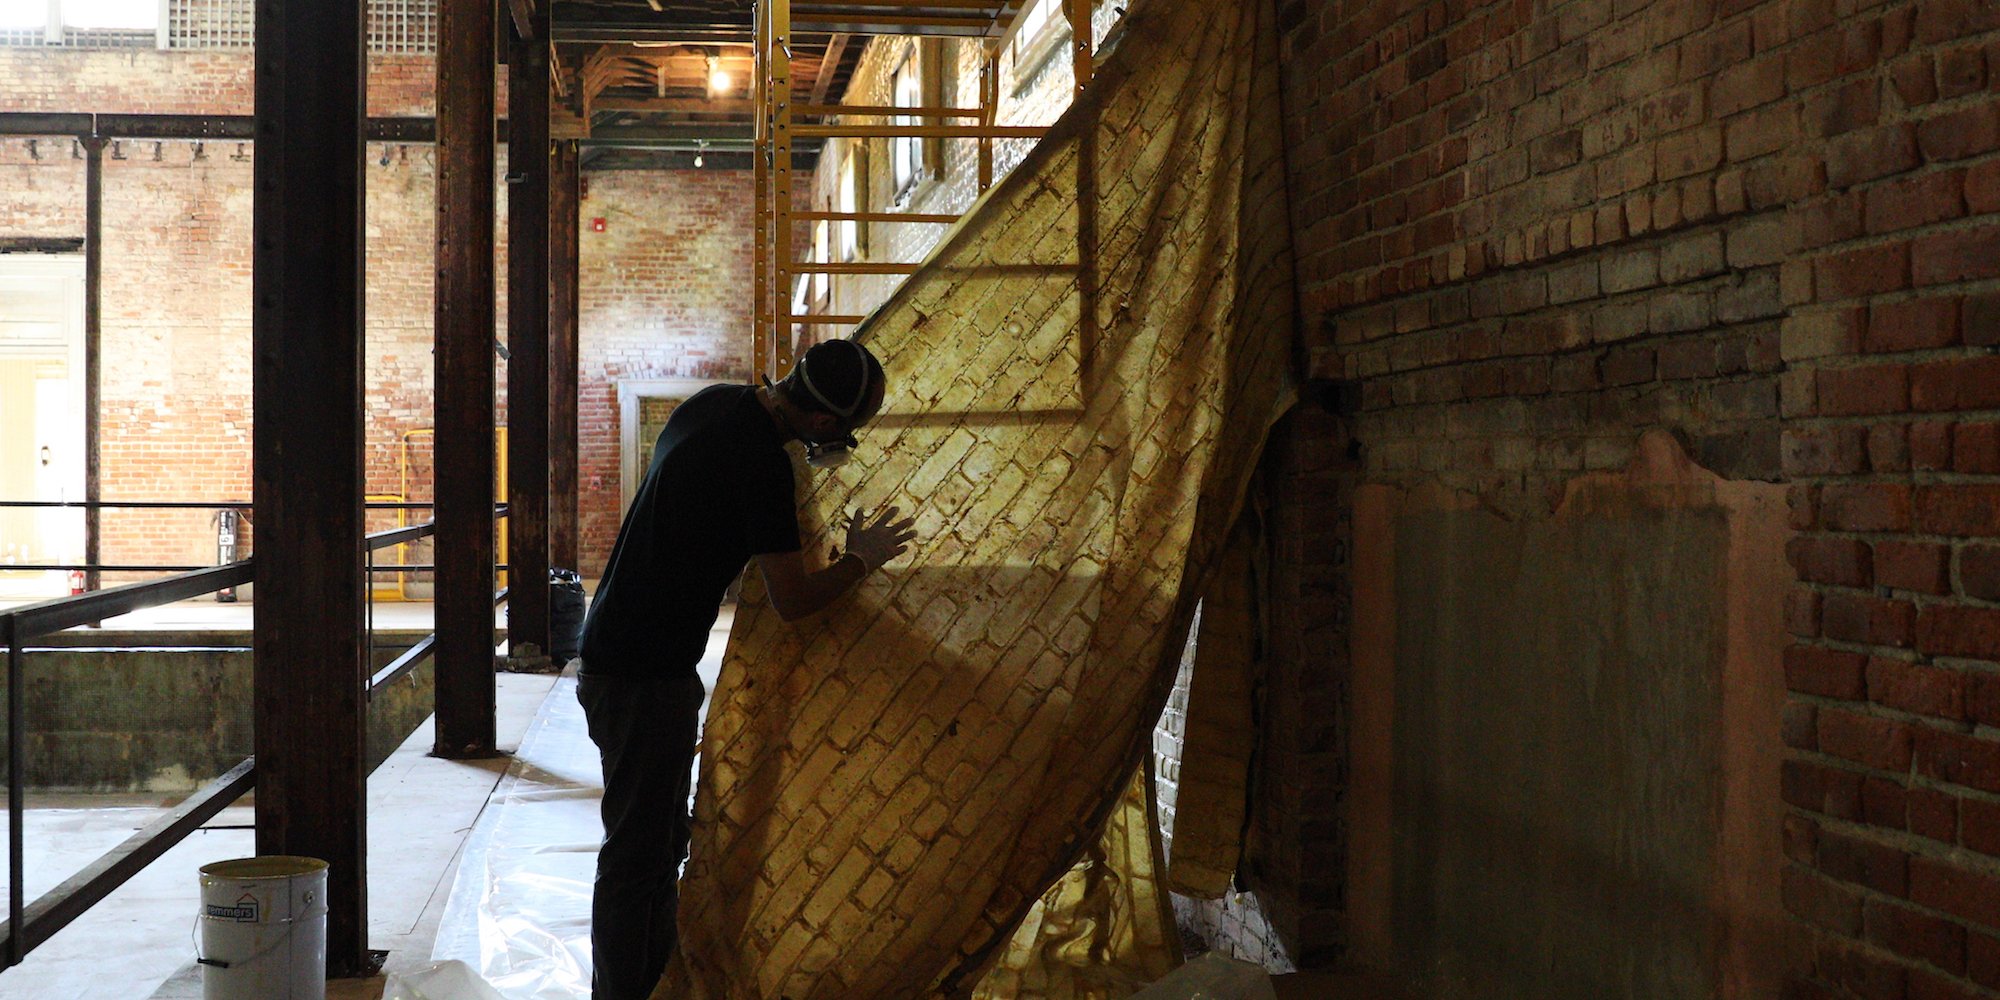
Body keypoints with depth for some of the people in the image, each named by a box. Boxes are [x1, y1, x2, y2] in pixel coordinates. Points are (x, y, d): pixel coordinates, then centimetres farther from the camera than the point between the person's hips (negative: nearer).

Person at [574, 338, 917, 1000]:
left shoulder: (718, 401, 5)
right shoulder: (760, 464, -23)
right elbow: (793, 599, -17)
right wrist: (861, 560, -1)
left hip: (619, 652, 10)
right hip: (644, 677, -10)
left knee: (661, 841, 18)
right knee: (637, 852, -4)